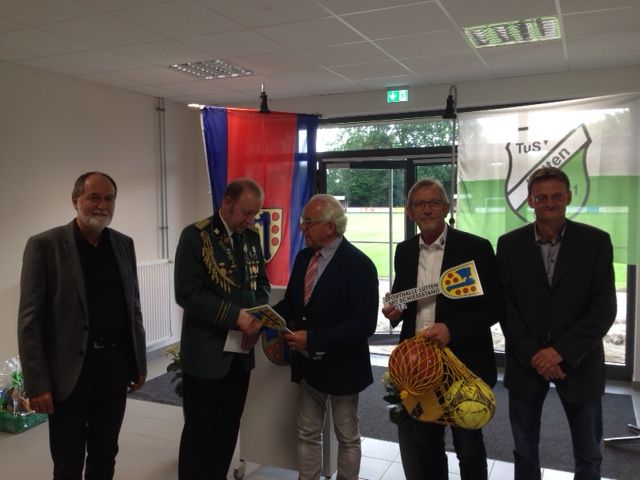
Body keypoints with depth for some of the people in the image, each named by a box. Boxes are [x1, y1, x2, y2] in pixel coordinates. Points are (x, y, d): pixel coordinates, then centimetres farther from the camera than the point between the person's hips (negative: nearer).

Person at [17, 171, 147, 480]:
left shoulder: (123, 244, 6)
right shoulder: (44, 245, -9)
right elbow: (30, 320, -10)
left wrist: (139, 362, 10)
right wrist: (37, 384, -13)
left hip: (115, 364, 4)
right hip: (69, 370, -4)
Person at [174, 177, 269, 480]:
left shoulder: (251, 236, 6)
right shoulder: (196, 236, -11)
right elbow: (187, 294, -17)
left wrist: (257, 316, -7)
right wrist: (236, 315, -21)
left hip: (240, 349, 5)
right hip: (206, 351, -5)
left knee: (229, 429, 15)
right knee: (200, 431, 7)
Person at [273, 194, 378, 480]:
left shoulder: (358, 265, -19)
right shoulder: (303, 257, 2)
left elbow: (364, 324, -25)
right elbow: (291, 303, 12)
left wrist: (312, 339, -30)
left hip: (340, 365, -6)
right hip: (307, 364, 6)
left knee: (347, 437, 16)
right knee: (307, 434, 18)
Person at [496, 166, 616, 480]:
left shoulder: (596, 241, -4)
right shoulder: (509, 244, -1)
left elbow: (604, 308, -9)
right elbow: (504, 305, -3)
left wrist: (561, 352, -17)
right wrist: (533, 355, -12)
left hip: (578, 362, 0)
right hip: (526, 362, 1)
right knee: (524, 451, 14)